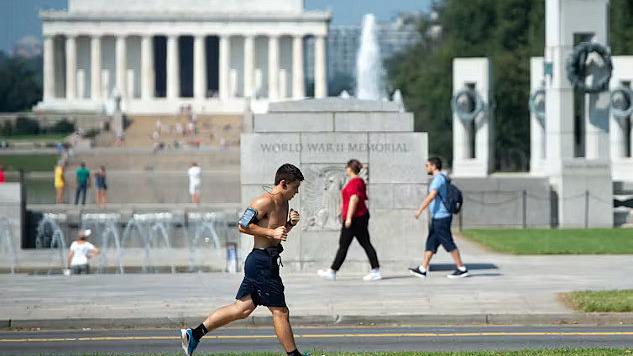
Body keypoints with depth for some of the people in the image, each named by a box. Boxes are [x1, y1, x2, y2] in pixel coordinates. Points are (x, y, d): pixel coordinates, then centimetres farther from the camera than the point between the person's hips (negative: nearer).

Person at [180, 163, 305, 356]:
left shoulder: (283, 203, 16)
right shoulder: (265, 202, -15)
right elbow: (243, 226, -17)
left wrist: (290, 223, 7)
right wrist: (271, 232, -20)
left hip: (262, 263, 10)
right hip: (262, 262, -10)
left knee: (242, 309, 10)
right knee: (280, 312, -1)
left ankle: (193, 334, 11)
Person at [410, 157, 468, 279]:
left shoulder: (439, 178, -14)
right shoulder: (442, 178, 18)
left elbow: (432, 196, -24)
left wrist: (420, 210, -22)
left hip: (441, 218, -10)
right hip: (437, 218, 10)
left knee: (449, 244, -6)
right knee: (430, 243, 8)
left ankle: (462, 269, -1)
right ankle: (422, 269, 9)